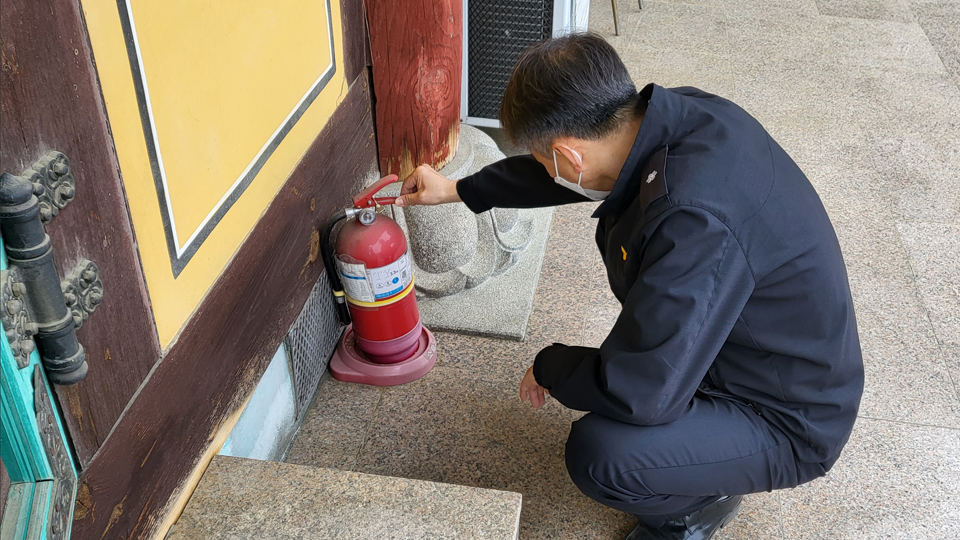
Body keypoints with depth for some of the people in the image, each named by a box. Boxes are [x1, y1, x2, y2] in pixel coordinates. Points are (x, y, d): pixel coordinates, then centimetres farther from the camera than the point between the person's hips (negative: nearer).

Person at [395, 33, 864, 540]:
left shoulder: (694, 223, -39)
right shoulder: (683, 112, -12)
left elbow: (635, 394, -33)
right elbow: (569, 169, 8)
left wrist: (548, 366, -12)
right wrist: (460, 190, 18)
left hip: (790, 422, -8)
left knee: (597, 455, -27)